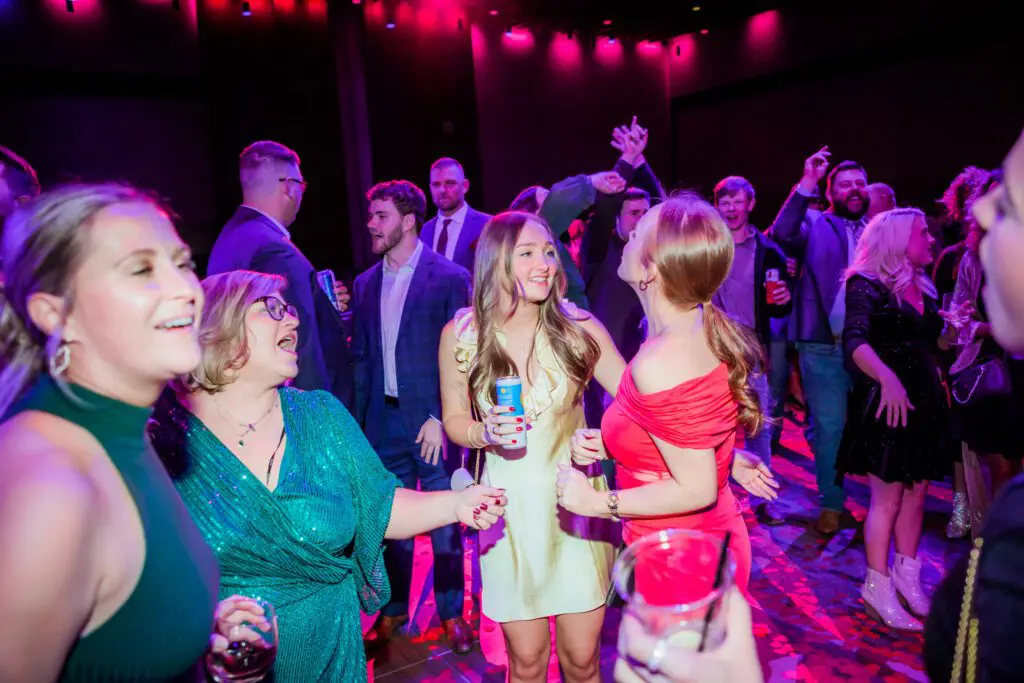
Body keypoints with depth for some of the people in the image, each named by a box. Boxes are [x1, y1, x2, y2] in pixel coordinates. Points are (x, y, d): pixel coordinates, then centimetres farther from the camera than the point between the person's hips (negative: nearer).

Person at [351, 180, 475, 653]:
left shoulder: (450, 277, -6)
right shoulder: (366, 284, 9)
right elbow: (362, 357, 12)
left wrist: (441, 418, -14)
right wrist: (358, 419, 7)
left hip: (431, 419, -4)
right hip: (383, 420, 4)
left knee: (444, 522, 8)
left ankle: (451, 612, 27)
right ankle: (393, 610, 33)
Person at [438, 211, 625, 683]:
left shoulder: (578, 327, -8)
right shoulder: (460, 334, -6)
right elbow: (454, 419, 5)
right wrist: (485, 433, -17)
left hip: (574, 501, 0)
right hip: (510, 508, 0)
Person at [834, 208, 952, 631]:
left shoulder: (923, 287, 13)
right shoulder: (867, 286, -10)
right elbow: (855, 341, -26)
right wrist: (887, 377, -39)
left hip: (924, 401, 7)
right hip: (887, 402, -7)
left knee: (916, 492, 12)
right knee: (887, 497, -1)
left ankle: (907, 575, 27)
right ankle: (878, 586, 12)